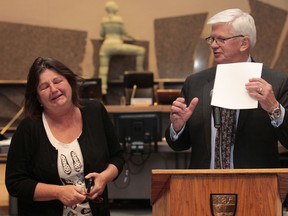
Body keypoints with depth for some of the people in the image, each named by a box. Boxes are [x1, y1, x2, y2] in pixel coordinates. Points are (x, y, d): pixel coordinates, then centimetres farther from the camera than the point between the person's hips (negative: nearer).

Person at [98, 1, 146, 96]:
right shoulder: (118, 18, -2)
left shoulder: (104, 19, 9)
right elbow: (123, 33, 1)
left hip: (106, 46, 5)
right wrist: (131, 37, 20)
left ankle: (102, 88, -6)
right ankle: (139, 72, 4)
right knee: (141, 50, 4)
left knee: (103, 69, 8)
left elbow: (101, 34, 16)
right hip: (117, 45, -5)